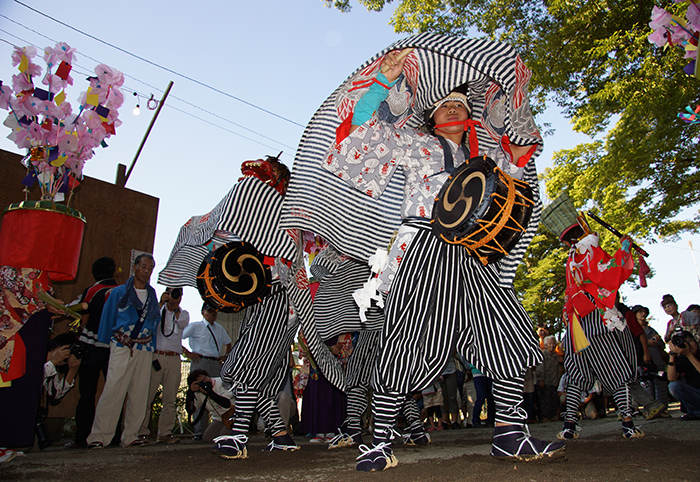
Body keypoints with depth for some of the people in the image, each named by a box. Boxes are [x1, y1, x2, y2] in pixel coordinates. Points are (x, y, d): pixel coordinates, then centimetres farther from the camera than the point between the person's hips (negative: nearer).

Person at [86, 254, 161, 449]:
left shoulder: (152, 295, 14)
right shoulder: (119, 292, 6)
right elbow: (108, 319, 10)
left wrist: (152, 346, 11)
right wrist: (107, 343, 8)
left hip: (144, 349, 3)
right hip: (121, 347, -3)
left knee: (139, 395, 3)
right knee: (112, 391, -10)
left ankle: (130, 436, 11)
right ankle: (98, 436, -1)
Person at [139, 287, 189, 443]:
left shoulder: (183, 313, 17)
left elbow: (182, 323, -5)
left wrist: (175, 307, -7)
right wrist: (161, 303, -12)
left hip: (174, 359, 2)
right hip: (155, 357, -2)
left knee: (170, 399, 2)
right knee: (146, 395, -5)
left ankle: (165, 433, 8)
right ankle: (141, 432, 3)